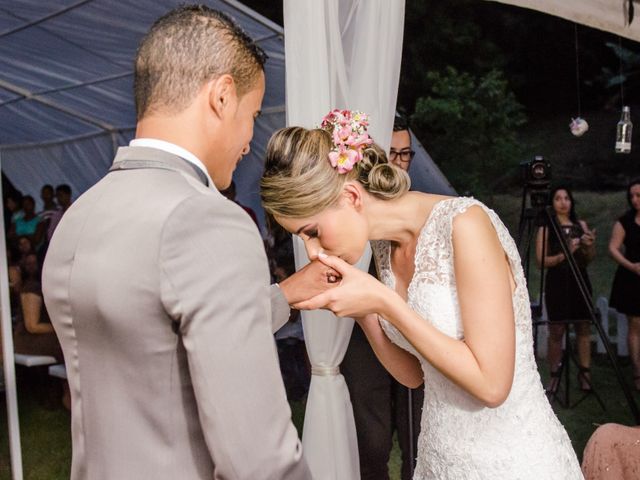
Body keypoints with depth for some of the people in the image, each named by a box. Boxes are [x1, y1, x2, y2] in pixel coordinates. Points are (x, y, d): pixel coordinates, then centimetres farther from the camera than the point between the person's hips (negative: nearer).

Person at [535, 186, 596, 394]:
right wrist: (565, 253, -21)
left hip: (580, 281, 4)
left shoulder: (581, 225, 9)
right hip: (557, 283, -4)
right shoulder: (546, 228, -2)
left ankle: (584, 373, 10)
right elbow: (542, 261, -8)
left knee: (584, 328, 3)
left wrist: (591, 246, -8)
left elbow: (589, 259, 13)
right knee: (556, 330, -4)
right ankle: (554, 375, 4)